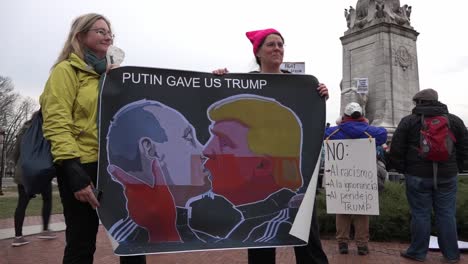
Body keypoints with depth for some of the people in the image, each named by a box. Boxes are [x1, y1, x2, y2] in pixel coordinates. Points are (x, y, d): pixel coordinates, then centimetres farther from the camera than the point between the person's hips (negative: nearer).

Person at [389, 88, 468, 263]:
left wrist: (402, 169, 6)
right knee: (446, 214, 10)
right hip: (446, 176, 3)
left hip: (418, 176, -3)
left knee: (420, 214, 4)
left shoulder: (408, 121, -3)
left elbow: (396, 149, -4)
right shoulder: (454, 120, 6)